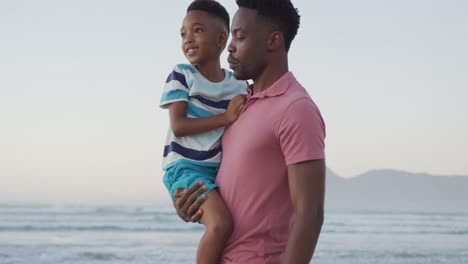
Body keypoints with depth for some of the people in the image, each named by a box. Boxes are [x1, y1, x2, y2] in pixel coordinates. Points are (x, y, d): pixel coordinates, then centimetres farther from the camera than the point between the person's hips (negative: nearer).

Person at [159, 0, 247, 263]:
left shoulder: (239, 85, 8)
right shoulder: (181, 76, -4)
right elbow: (178, 126, -13)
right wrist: (226, 117, -19)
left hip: (221, 170, 6)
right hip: (185, 167, -6)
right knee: (221, 223, -29)